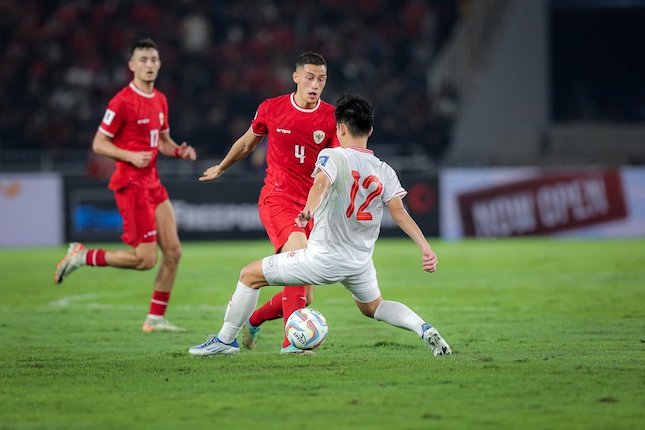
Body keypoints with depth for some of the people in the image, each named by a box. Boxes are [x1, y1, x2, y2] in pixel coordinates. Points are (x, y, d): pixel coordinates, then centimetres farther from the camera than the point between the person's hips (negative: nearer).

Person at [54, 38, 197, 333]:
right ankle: (82, 256, 7)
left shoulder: (159, 100, 12)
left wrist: (180, 151, 3)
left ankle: (156, 318, 12)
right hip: (130, 184, -8)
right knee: (145, 259, -10)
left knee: (173, 251, 3)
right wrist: (131, 156, -24)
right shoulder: (123, 101, -13)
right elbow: (98, 144, -10)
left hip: (152, 183, 8)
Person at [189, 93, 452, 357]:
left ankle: (225, 340, 14)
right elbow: (400, 213, -6)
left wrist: (309, 209, -49)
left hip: (323, 258, -6)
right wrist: (425, 247, -10)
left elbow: (321, 181, -31)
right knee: (373, 307, 32)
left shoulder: (332, 156, -9)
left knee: (250, 275, 9)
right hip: (360, 263, 6)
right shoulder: (384, 172, 5)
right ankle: (424, 329, 8)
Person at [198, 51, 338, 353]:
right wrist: (221, 168, 33)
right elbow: (247, 143, 19)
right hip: (276, 200, -3)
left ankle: (253, 321, 30)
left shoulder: (331, 117, 0)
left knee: (303, 296, 1)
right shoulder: (271, 109, -1)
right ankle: (292, 340, -27)